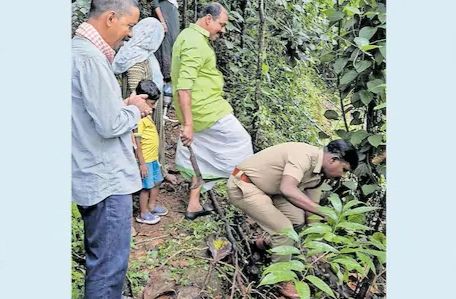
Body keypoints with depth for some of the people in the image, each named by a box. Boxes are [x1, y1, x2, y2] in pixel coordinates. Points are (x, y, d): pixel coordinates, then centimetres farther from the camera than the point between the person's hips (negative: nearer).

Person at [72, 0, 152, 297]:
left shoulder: (79, 50, 11)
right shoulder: (91, 58, -21)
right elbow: (110, 125, -22)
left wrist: (124, 104, 8)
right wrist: (134, 109, -4)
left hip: (93, 176, 10)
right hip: (107, 180, -10)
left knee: (100, 258, 23)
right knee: (110, 264, 1)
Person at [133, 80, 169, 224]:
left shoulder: (146, 116, 8)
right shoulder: (138, 119, -23)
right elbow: (137, 143, -23)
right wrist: (142, 163, -21)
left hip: (153, 158, 10)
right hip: (145, 160, -10)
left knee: (156, 182, 21)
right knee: (146, 187, 3)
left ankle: (152, 205, 38)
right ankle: (143, 214, 17)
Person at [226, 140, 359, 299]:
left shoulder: (318, 175, 3)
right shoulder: (304, 155, -26)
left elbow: (311, 208, 10)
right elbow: (287, 189, -39)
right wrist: (324, 212, -38)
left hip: (263, 187, 9)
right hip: (242, 186, -9)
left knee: (298, 219, 6)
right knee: (284, 229, -12)